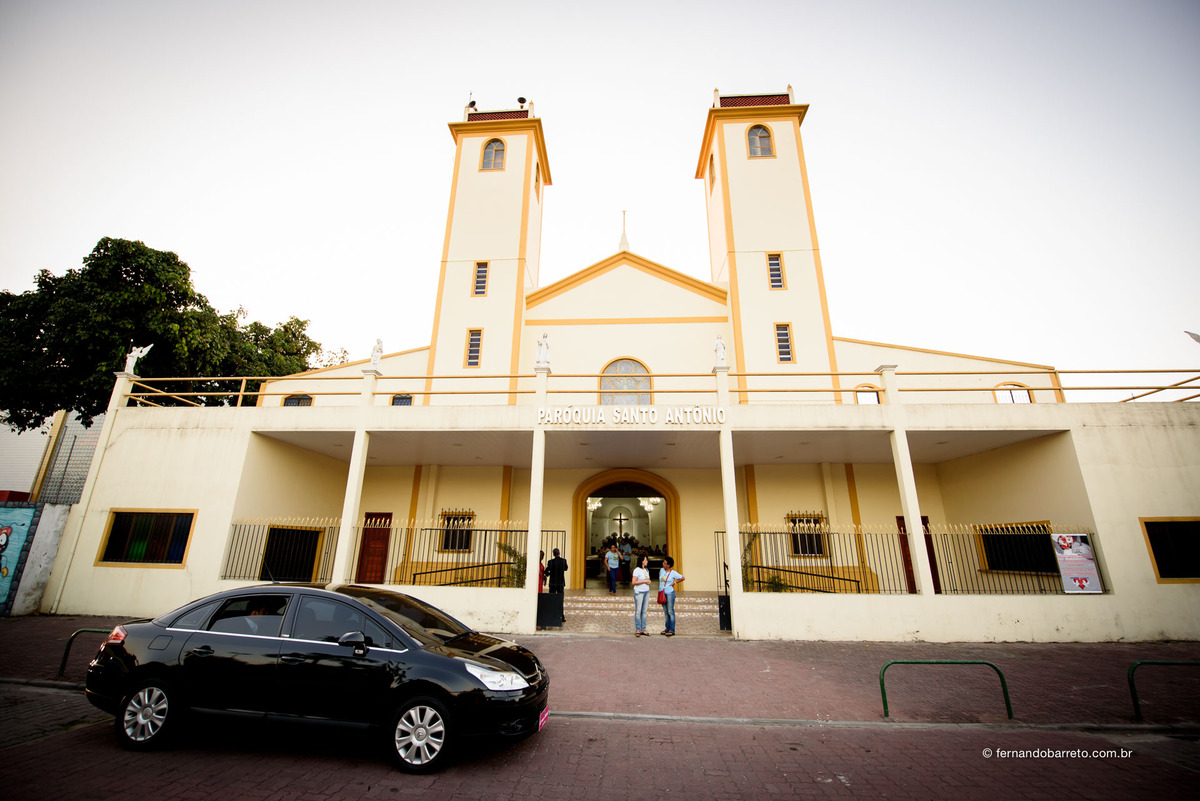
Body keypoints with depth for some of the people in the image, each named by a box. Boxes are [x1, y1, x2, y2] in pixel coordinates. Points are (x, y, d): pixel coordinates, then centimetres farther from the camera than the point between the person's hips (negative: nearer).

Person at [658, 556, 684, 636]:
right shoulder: (661, 570, 6)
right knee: (665, 612, 12)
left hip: (669, 593, -6)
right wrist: (659, 589, 15)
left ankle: (672, 630, -3)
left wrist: (675, 582, -3)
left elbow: (682, 578, -1)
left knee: (670, 612, -6)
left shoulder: (673, 573, -9)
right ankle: (667, 628, 21)